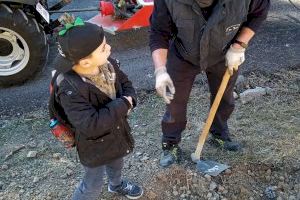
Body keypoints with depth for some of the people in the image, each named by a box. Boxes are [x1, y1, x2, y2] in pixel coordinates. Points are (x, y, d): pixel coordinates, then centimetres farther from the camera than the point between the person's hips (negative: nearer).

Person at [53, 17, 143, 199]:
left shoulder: (108, 63, -17)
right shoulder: (70, 90, -37)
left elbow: (126, 83, 0)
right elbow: (92, 125, -41)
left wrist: (129, 100, -22)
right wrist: (123, 104, -33)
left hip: (117, 131, 7)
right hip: (95, 144, -6)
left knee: (116, 163, 34)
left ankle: (117, 184, 66)